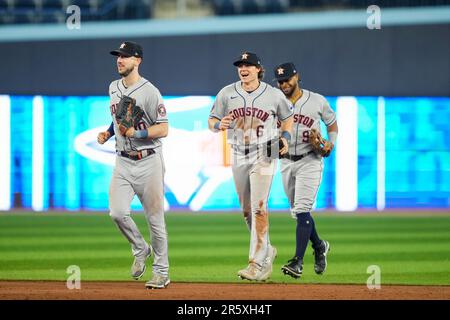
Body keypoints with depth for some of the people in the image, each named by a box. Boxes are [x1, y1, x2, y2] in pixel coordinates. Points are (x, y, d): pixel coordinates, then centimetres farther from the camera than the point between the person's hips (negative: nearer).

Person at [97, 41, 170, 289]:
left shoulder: (149, 92, -12)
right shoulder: (114, 88, 10)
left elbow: (164, 129, -13)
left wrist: (136, 133, -25)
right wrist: (108, 133, 9)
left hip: (148, 162, -5)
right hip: (123, 161, 6)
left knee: (155, 218, 0)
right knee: (117, 212, -11)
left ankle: (161, 272, 10)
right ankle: (140, 250, 16)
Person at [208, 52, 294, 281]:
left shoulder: (274, 95, -2)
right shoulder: (227, 93, 2)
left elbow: (287, 118, 14)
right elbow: (211, 122, 5)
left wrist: (285, 137, -4)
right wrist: (220, 125, -18)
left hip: (264, 155, -4)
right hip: (238, 156, 4)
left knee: (258, 207, -14)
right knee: (246, 210, 11)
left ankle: (258, 264, -17)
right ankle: (267, 250, 32)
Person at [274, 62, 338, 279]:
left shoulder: (317, 101, -3)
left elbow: (332, 123, 11)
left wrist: (331, 143, -8)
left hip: (310, 161, -4)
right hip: (286, 163, 4)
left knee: (302, 210, -16)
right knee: (297, 212, 13)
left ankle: (298, 261, -21)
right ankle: (319, 247, 38)